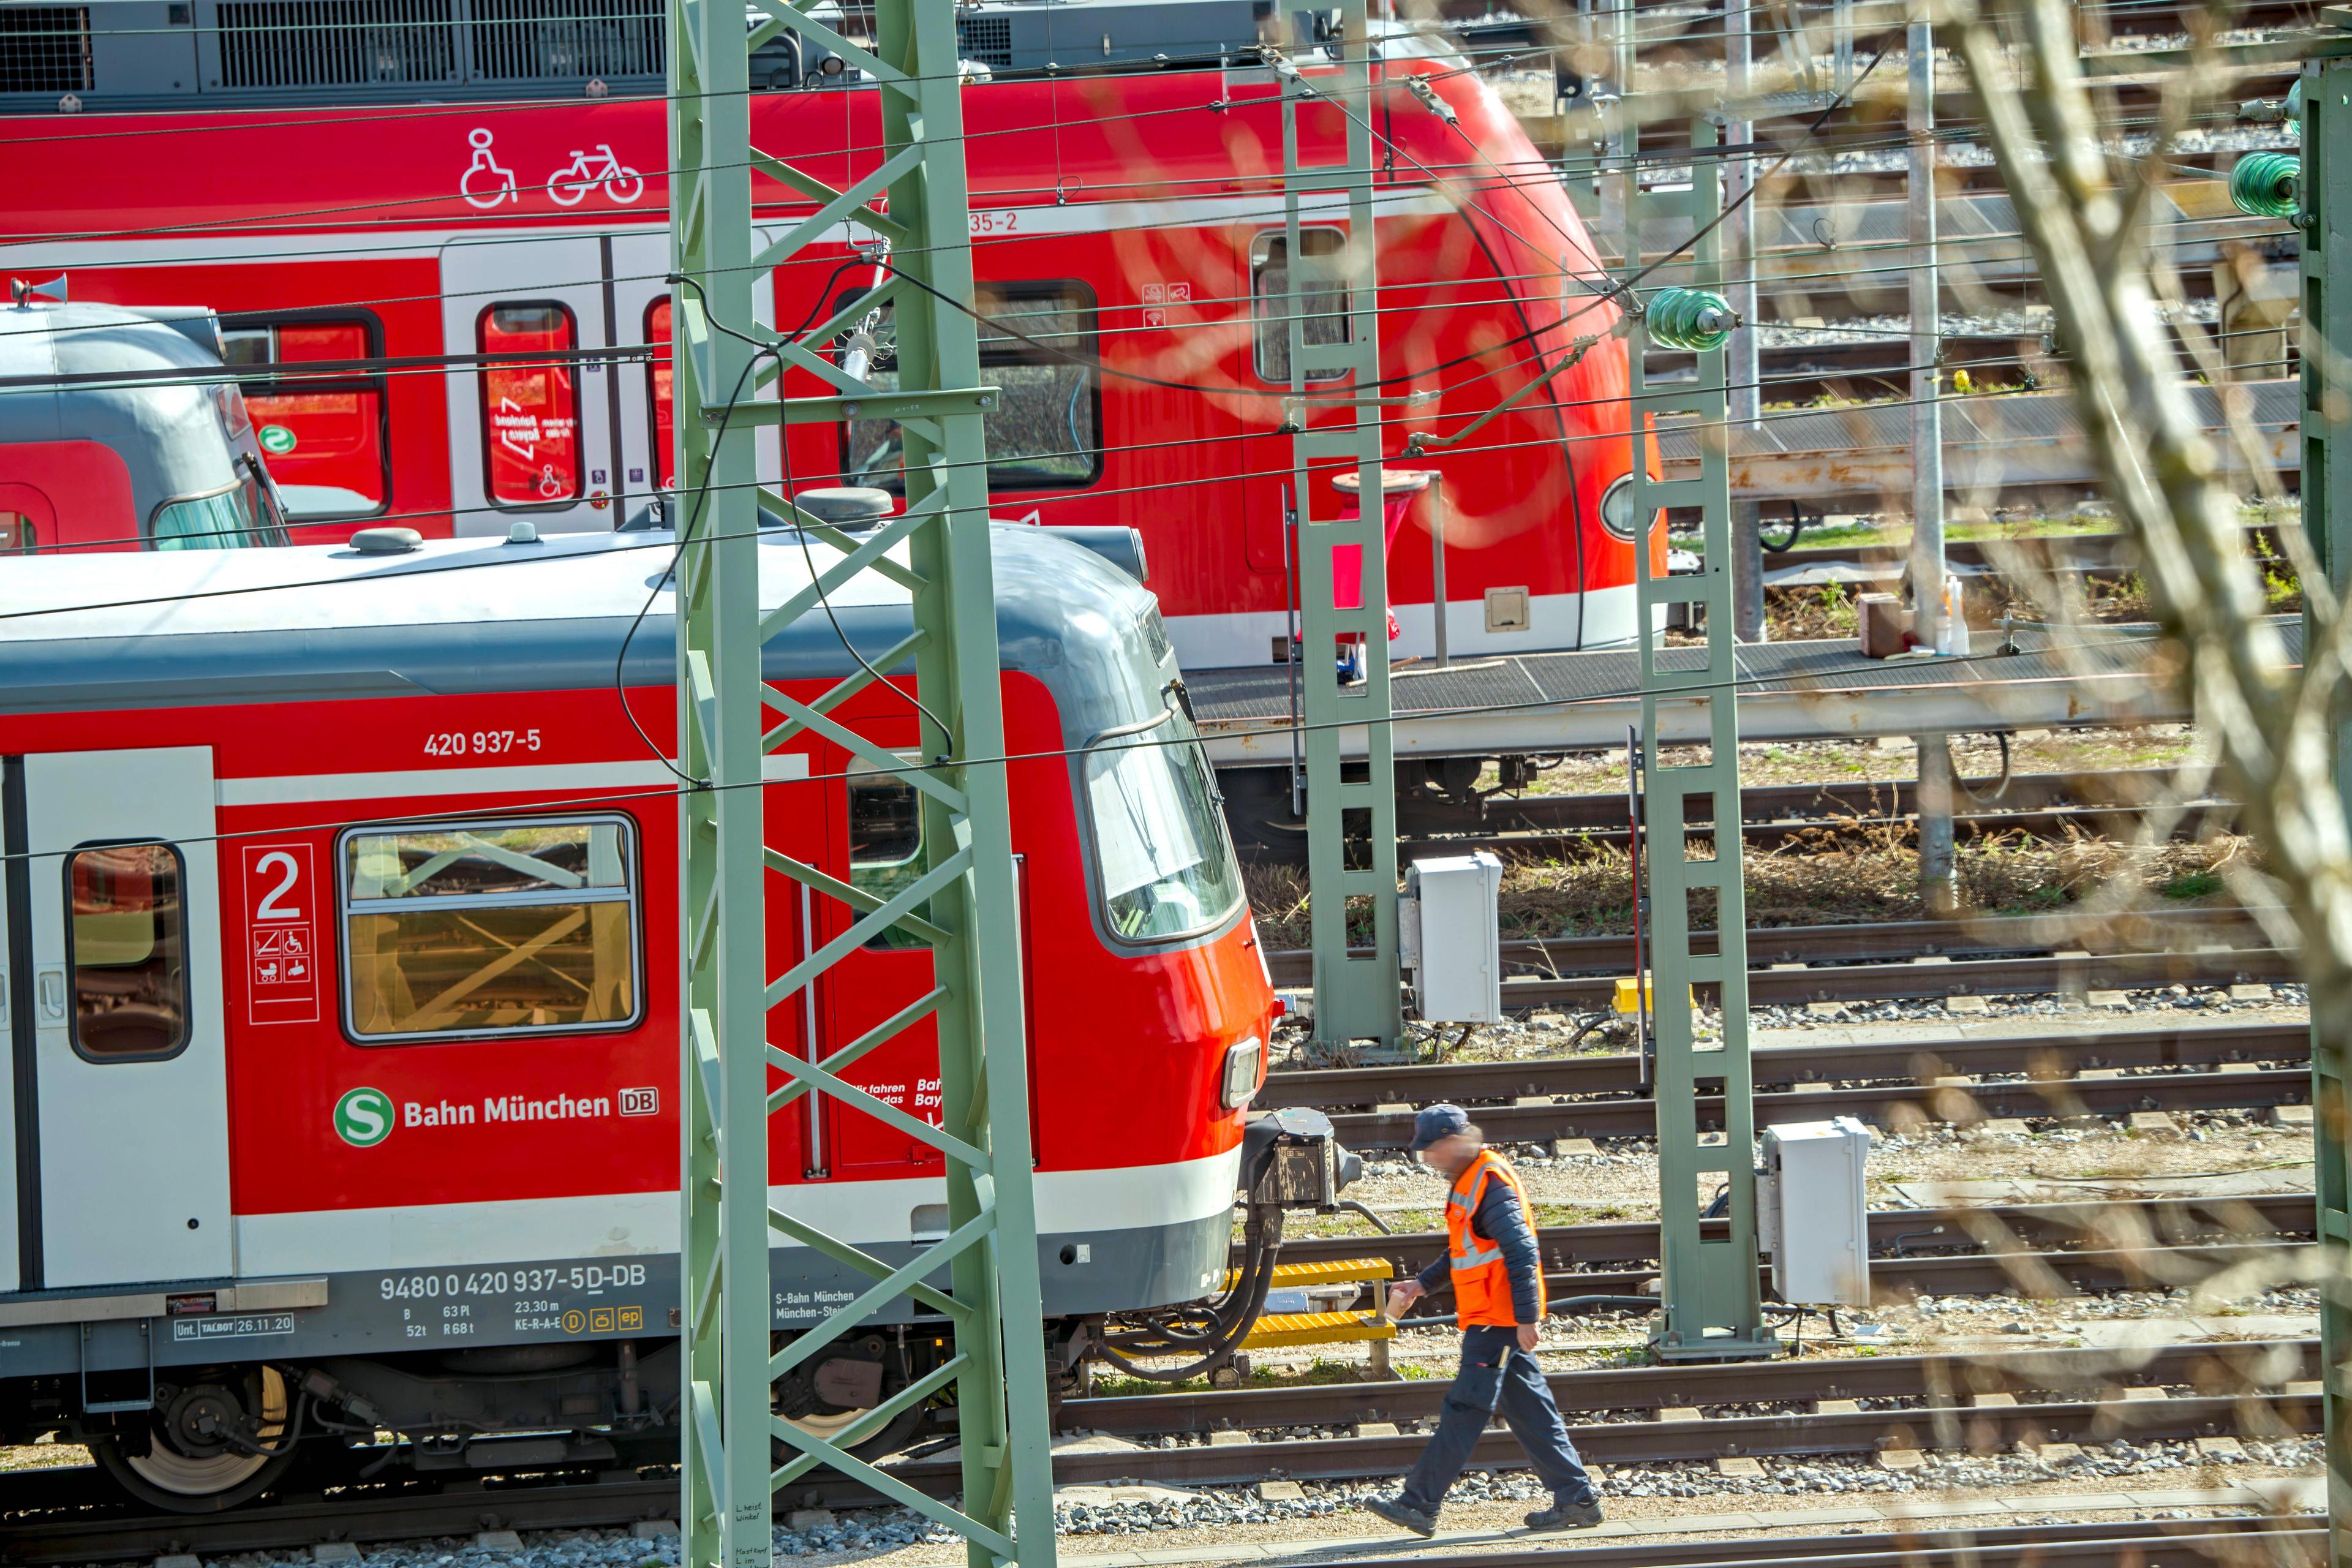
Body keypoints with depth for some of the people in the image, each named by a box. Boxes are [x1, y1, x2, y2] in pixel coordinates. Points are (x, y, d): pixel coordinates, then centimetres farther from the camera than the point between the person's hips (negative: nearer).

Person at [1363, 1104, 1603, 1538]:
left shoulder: (1491, 1185, -17)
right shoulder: (1467, 1181, 16)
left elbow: (1521, 1254, -22)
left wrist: (1526, 1319, -24)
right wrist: (1422, 1285, 24)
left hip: (1495, 1321, -10)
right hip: (1490, 1319, 10)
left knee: (1464, 1412, -8)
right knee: (1529, 1409, 11)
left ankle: (1419, 1505, -7)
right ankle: (1576, 1499, 13)